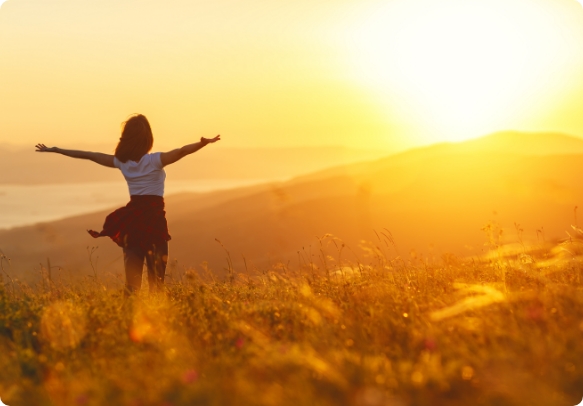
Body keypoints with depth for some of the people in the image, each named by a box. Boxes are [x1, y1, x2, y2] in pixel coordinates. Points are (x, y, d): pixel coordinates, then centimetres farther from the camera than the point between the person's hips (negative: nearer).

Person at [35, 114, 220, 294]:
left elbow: (88, 155, 10)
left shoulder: (122, 162, 3)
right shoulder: (155, 160, -10)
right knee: (156, 276, -2)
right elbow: (182, 151, -25)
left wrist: (54, 150, 17)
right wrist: (203, 143, -36)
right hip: (153, 218, -4)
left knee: (132, 276, 6)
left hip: (131, 218, 4)